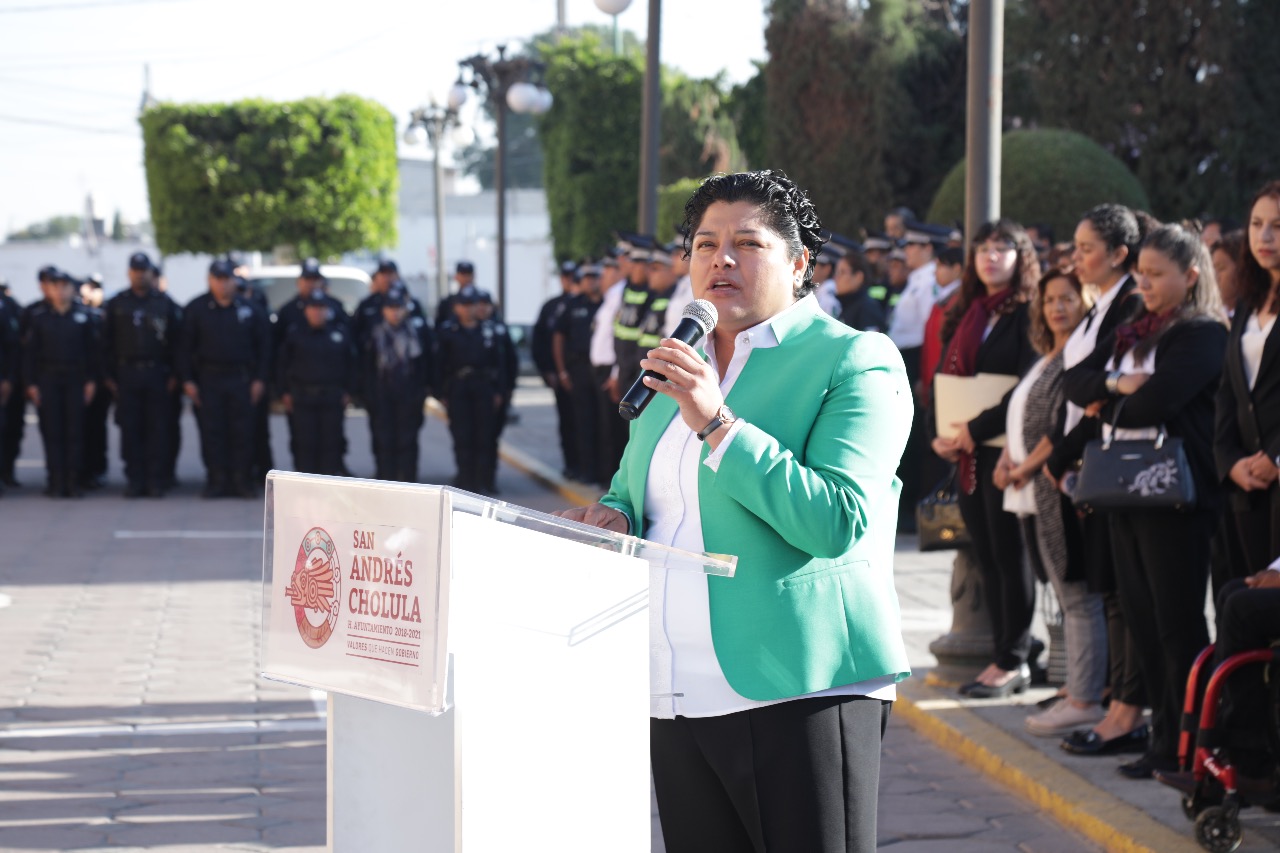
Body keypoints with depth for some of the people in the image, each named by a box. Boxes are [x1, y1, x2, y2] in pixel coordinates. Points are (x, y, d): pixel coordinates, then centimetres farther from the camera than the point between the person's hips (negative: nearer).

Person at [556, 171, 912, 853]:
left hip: (798, 691, -7)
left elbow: (838, 521, -17)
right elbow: (633, 492, 29)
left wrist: (717, 425, -19)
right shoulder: (679, 368, 18)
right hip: (675, 697, 7)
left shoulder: (856, 360, -4)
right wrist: (614, 517, 5)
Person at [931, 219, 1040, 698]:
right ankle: (1004, 655, 15)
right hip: (967, 454, 7)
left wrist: (975, 430, -17)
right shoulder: (965, 316, 15)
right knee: (986, 556, 9)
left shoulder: (1028, 316, -8)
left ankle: (1013, 662, 4)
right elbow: (943, 378, 17)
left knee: (1009, 556, -2)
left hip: (1005, 450, -7)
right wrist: (939, 434, 2)